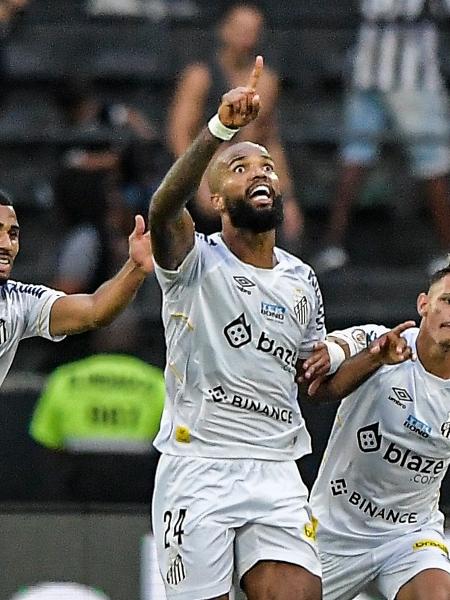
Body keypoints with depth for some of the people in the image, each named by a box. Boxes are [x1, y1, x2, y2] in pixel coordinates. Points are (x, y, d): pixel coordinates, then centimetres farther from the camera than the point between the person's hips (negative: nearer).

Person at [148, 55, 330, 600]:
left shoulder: (302, 281, 16)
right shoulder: (196, 262, -3)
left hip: (277, 474, 4)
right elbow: (162, 208, -27)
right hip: (197, 469, -4)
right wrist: (221, 129, -42)